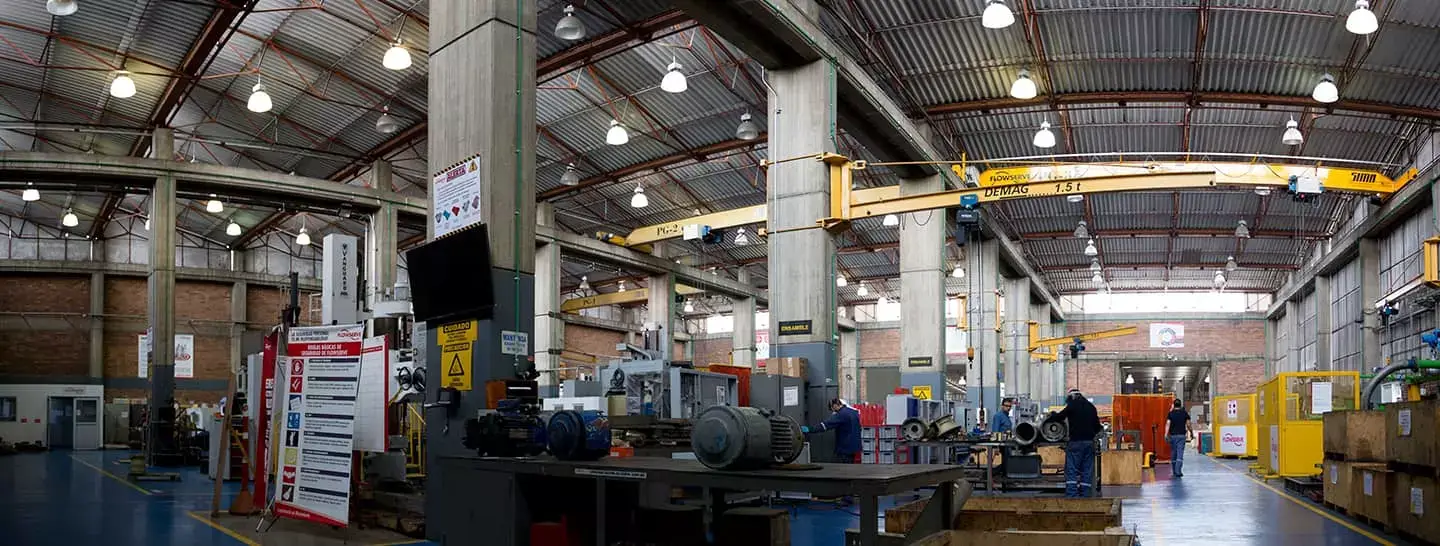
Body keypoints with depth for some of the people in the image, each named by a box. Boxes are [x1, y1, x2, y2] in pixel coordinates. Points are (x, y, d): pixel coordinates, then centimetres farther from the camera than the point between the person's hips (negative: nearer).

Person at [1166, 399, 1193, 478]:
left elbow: (1168, 423, -11)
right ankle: (1178, 472, -16)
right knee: (1180, 454, -5)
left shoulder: (1170, 413, 1)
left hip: (1172, 435, 1)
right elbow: (1188, 424, 0)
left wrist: (1166, 434, -18)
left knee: (1173, 454, 10)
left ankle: (1174, 472, 17)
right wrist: (1191, 432, 15)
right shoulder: (1184, 413, 1)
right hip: (1181, 435, -1)